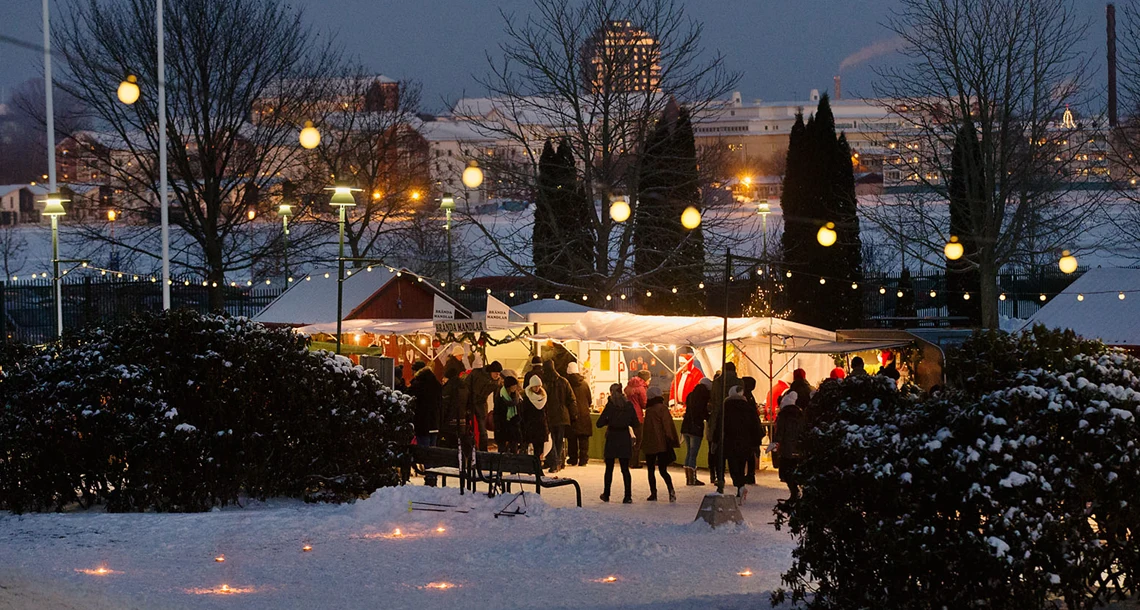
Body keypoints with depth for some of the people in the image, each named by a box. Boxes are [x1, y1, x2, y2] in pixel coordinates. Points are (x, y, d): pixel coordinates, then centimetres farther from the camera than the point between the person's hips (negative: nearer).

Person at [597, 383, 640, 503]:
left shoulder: (610, 405, -10)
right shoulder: (629, 405, -2)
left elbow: (599, 423, -12)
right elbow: (636, 424, 2)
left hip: (612, 438, -2)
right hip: (625, 439, 2)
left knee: (609, 468, 11)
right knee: (625, 469, 5)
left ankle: (606, 495, 19)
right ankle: (628, 496, -3)